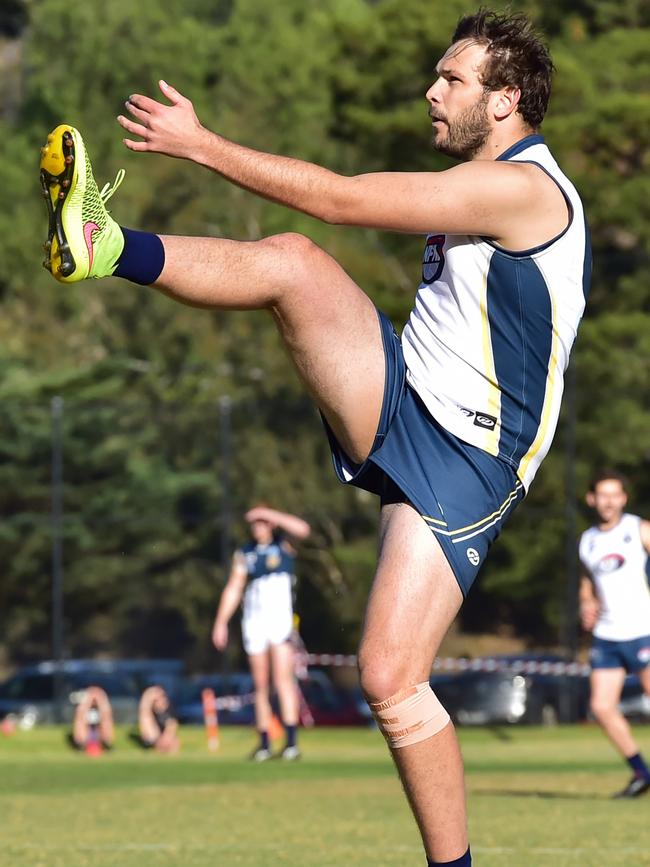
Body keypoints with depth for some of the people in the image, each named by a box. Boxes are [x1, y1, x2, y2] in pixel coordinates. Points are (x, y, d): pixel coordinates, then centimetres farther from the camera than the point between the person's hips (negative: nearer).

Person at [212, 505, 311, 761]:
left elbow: (302, 529, -18)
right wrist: (221, 622, 8)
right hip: (254, 622, 4)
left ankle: (292, 741, -21)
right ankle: (264, 743, 11)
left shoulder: (283, 543, 4)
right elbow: (233, 588, 15)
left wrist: (267, 512, -17)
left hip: (280, 620, -4)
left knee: (283, 680, -16)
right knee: (261, 685, 6)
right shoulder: (244, 553, 15)